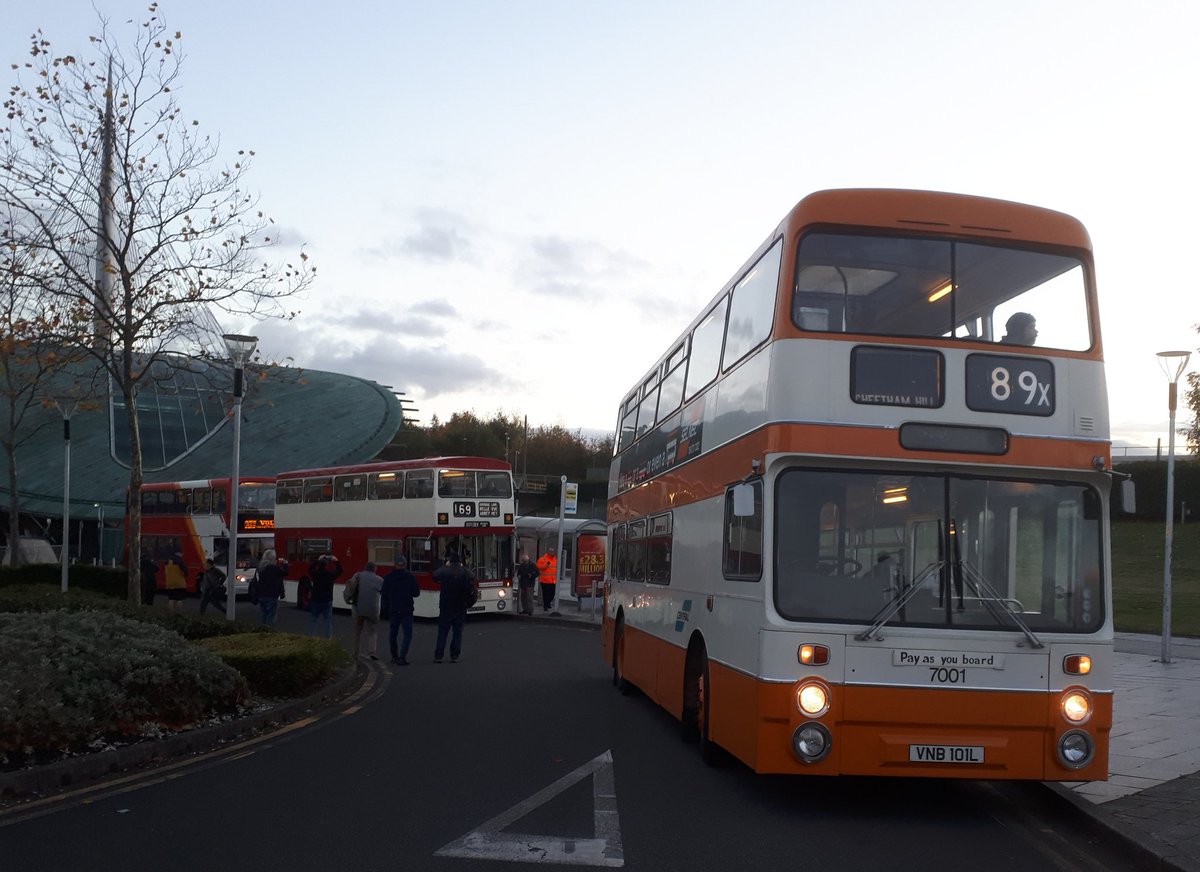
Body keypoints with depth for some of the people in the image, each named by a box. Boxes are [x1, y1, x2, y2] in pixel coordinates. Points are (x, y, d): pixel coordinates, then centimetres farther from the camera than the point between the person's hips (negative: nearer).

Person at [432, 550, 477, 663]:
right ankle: (455, 656, 3)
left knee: (442, 632, 5)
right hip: (461, 607, 1)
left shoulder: (444, 571, -9)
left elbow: (435, 576, 11)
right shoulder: (465, 572, -4)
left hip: (446, 607, -1)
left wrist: (445, 566, 16)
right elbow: (473, 576, 18)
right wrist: (462, 567, 21)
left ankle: (438, 656, 4)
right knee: (457, 632, 6)